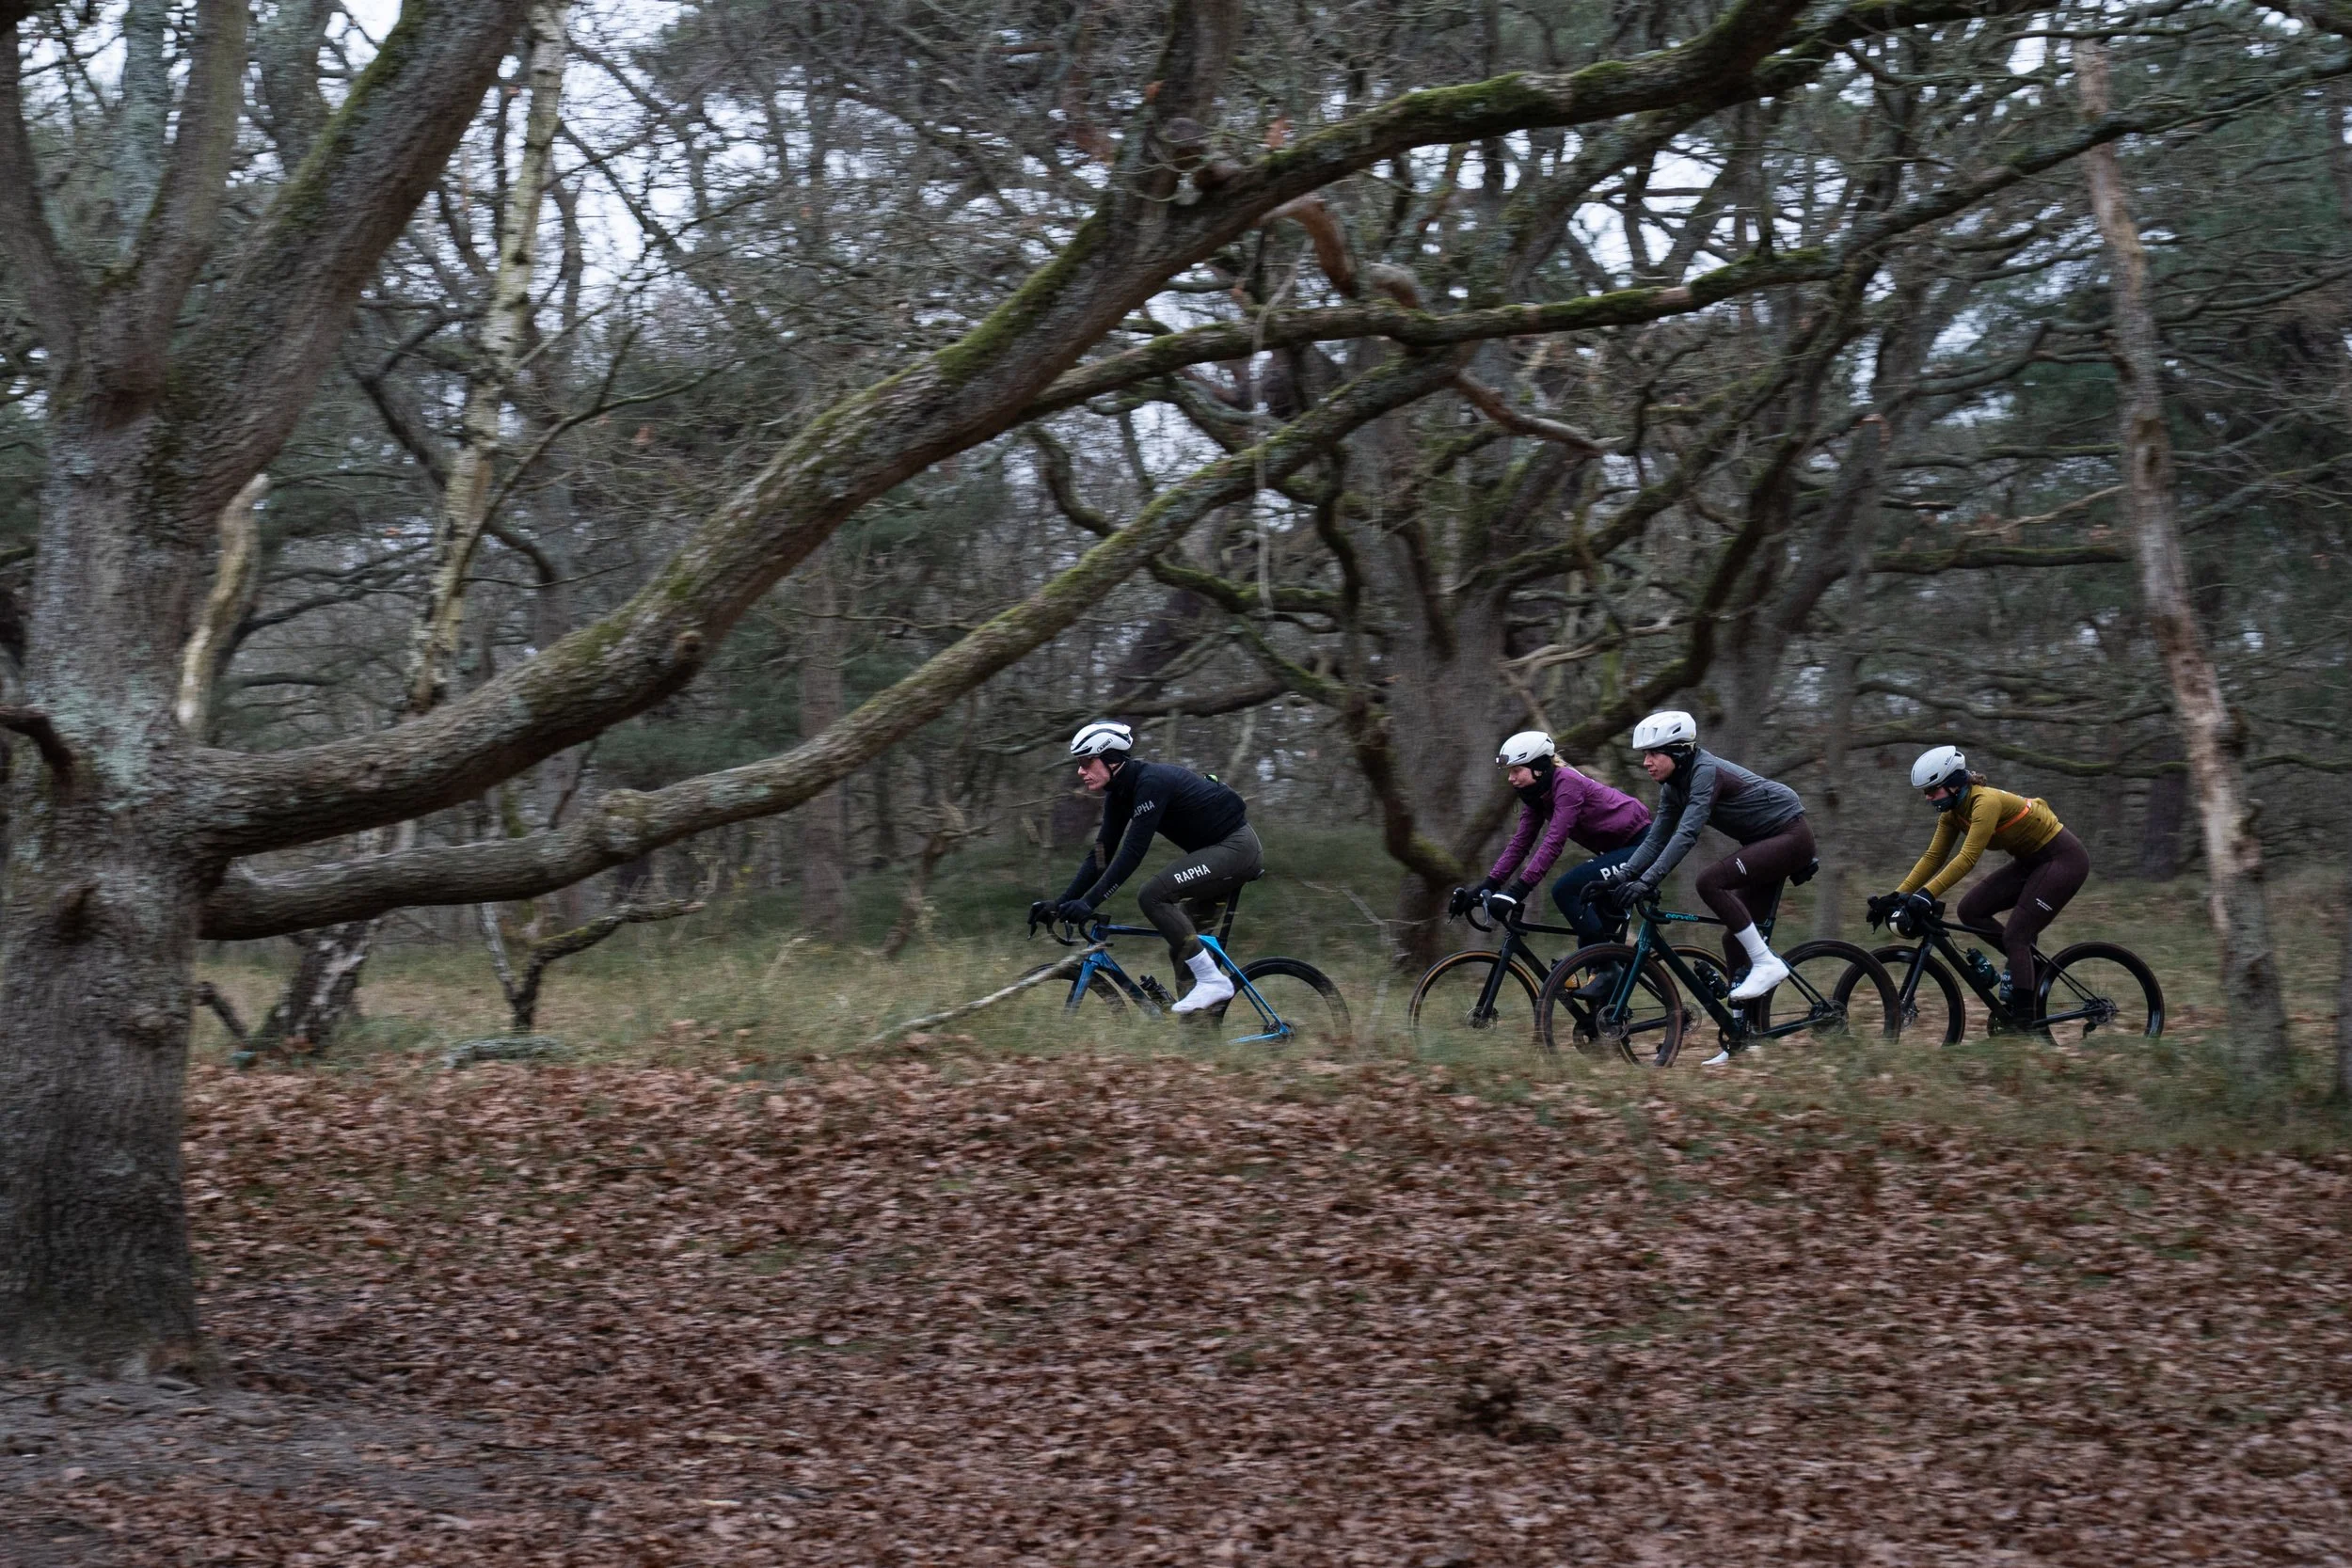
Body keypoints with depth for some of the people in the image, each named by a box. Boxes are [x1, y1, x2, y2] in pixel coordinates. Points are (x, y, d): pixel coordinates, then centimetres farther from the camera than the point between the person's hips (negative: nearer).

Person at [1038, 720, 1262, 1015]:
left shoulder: (1151, 782, -23)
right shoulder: (1119, 794, 5)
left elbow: (1132, 853, -28)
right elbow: (1101, 855, 6)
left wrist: (1089, 903, -31)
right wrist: (1061, 904, -2)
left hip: (1237, 846, -10)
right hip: (1219, 850, 10)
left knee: (1152, 896, -22)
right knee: (1181, 948, 5)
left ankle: (1212, 980, -18)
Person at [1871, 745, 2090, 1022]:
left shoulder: (1986, 802, -28)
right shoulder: (1953, 811, -1)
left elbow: (1967, 858, -36)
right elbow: (1932, 858, 0)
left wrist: (1927, 895, -42)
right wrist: (1897, 896, -9)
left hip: (2063, 859, -9)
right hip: (2031, 862, 9)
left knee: (2015, 936, -14)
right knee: (1970, 910, -3)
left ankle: (2023, 1018, -11)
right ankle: (2025, 959, 10)